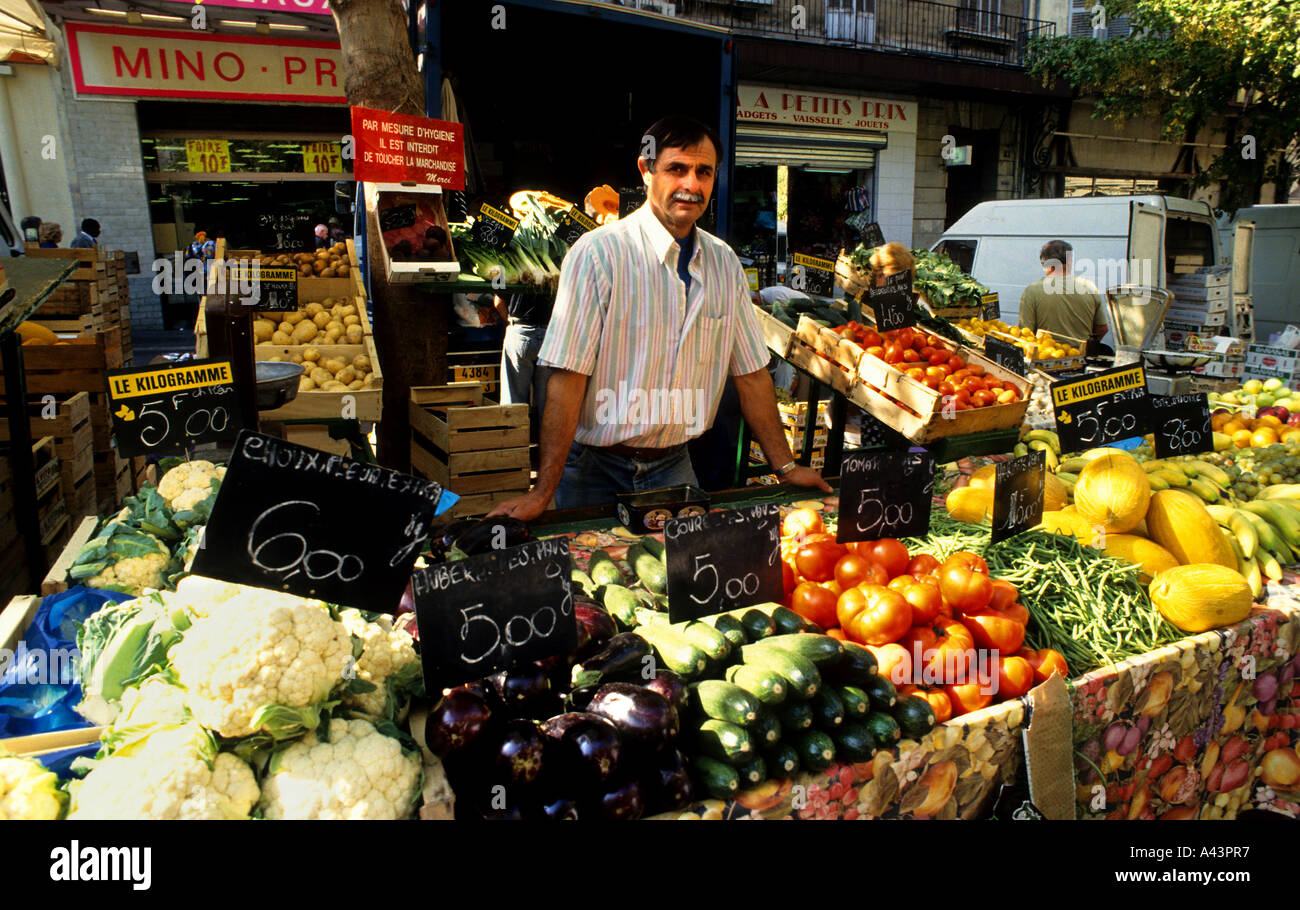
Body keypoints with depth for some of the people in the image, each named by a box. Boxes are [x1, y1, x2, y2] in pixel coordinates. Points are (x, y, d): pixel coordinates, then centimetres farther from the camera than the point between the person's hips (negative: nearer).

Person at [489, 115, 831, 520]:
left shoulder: (724, 263, 2)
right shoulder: (598, 254, -15)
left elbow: (751, 371, 7)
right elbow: (568, 376, -19)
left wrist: (787, 467, 7)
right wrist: (543, 492, -22)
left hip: (673, 464, 4)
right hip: (596, 468, -4)